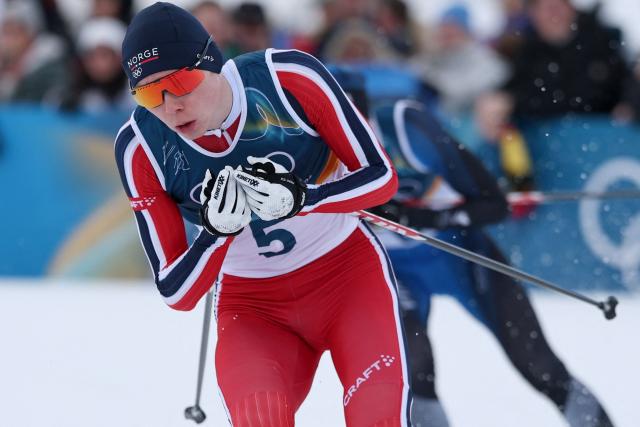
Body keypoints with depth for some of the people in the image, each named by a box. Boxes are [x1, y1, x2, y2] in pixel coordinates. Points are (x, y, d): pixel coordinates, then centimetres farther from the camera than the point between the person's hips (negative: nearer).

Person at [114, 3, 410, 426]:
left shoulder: (290, 77, -20)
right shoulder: (141, 147, -15)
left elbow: (382, 176, -11)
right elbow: (176, 293, -10)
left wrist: (301, 199, -29)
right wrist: (217, 231, -30)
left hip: (346, 271, -1)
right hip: (252, 305, 1)